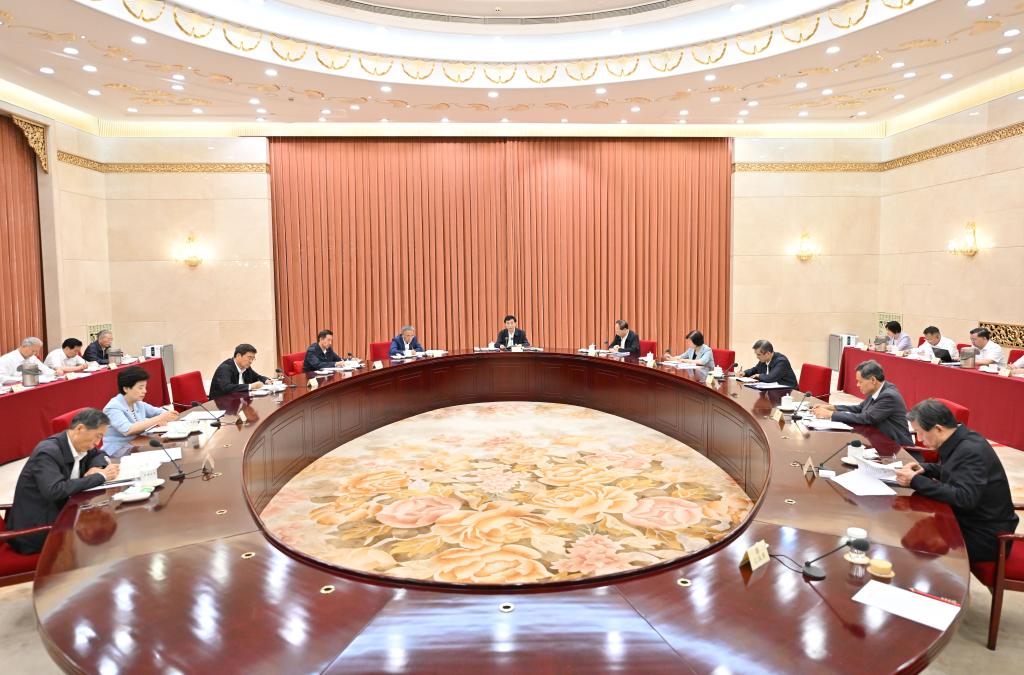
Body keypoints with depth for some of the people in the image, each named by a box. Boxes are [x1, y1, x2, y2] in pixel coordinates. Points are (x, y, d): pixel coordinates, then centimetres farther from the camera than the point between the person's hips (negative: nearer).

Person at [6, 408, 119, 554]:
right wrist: (100, 476, -27)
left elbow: (100, 455, 21)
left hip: (59, 514, 7)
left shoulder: (80, 445, 0)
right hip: (35, 529, -7)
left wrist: (96, 468, -3)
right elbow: (54, 491, -35)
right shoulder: (48, 452, -22)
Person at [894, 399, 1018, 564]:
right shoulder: (960, 442, 2)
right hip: (967, 521, 9)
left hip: (985, 536, -9)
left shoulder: (971, 451, -25)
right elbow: (949, 469, 22)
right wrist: (923, 468, 3)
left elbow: (964, 498, -34)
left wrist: (915, 481, -30)